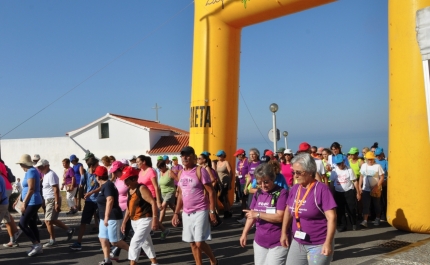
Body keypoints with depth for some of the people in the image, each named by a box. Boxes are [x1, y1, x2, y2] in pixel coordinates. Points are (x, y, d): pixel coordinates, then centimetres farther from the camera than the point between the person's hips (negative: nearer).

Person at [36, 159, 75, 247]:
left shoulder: (51, 175, -18)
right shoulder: (46, 175, 12)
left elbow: (56, 189, -24)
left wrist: (57, 203, -27)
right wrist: (46, 200, 19)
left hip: (53, 200, -10)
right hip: (49, 200, 10)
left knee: (48, 221, -5)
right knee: (52, 220, 16)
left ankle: (52, 240, 8)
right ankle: (69, 230, 25)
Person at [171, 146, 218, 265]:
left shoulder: (200, 171, -11)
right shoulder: (181, 173, 9)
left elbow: (211, 192, -11)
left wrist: (212, 212, -15)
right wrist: (176, 213, 13)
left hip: (200, 212, -6)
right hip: (186, 213, 7)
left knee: (199, 243, -5)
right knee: (192, 243, 10)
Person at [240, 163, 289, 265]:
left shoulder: (282, 193, -13)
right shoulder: (258, 193, 6)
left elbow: (280, 217, -19)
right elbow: (251, 215, 13)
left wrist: (258, 214, -18)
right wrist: (244, 233, 9)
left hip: (278, 243, -6)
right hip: (259, 241, 6)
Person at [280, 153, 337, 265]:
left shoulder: (322, 189, -15)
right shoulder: (295, 189, 3)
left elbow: (331, 217, -18)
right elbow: (288, 210, 15)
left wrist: (328, 242, -21)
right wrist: (284, 232, 11)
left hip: (319, 245, -6)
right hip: (297, 243, 6)